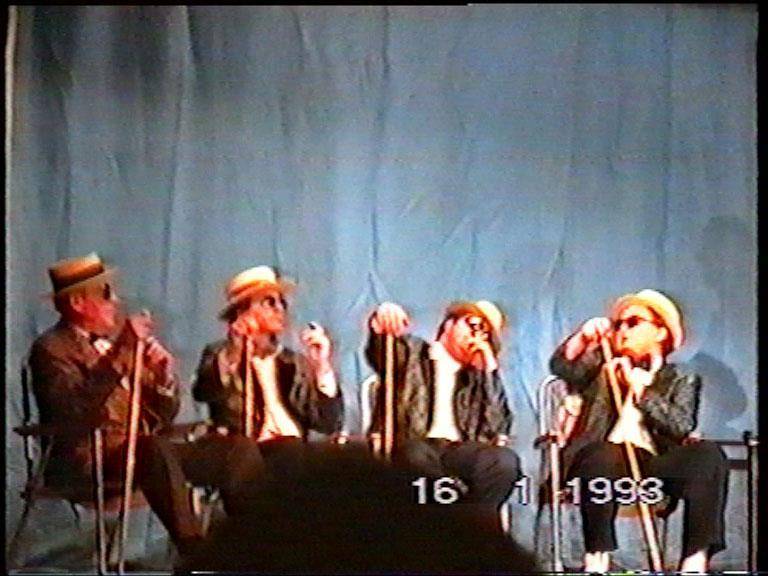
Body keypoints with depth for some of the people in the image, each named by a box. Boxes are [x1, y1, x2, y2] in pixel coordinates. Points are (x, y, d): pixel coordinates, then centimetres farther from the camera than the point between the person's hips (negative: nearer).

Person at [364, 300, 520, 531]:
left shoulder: (480, 377, 24)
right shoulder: (411, 353, 16)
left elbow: (499, 426, 9)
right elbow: (378, 351, -9)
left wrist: (490, 370, 5)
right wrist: (384, 319, -32)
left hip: (459, 450, 3)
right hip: (412, 447, -3)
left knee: (505, 460, -28)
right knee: (417, 455, -38)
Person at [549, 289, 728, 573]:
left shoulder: (681, 380, 18)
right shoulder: (602, 365, 19)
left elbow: (681, 427, -2)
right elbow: (561, 367, -2)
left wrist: (639, 387, -8)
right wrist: (583, 337, -20)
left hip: (652, 464, 1)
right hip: (606, 462, -1)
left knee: (707, 454, -26)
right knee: (606, 454, -37)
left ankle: (696, 560, -29)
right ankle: (597, 558, -27)